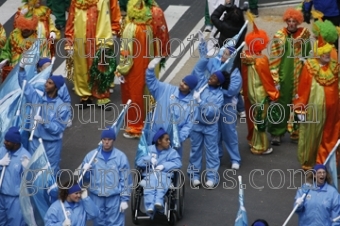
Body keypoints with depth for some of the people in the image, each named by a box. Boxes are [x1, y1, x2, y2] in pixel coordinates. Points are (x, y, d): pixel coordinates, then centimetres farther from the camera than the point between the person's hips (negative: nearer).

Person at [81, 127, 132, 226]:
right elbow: (85, 178, 5)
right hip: (96, 197, 2)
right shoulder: (91, 155, 1)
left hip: (115, 197, -2)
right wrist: (85, 171, -17)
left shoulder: (121, 157, -4)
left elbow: (125, 180, -2)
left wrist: (124, 199, -4)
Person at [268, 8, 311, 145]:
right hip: (283, 77, -2)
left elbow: (308, 56, 7)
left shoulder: (304, 35, 0)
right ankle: (276, 133, 8)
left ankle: (295, 131, 20)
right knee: (280, 104, 1)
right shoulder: (279, 36, -5)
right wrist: (274, 79, -9)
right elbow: (273, 60, -5)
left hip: (299, 77, 2)